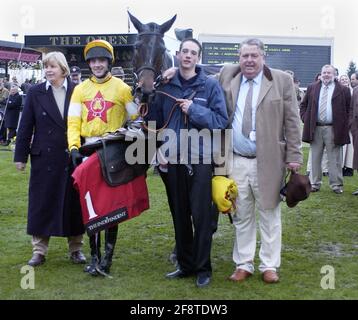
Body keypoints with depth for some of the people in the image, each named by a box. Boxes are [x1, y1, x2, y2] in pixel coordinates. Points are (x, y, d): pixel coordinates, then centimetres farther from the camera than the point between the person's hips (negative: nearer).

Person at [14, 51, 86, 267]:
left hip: (73, 157, -1)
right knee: (41, 203, 5)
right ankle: (39, 250, 15)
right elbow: (25, 126, 4)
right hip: (44, 158, 1)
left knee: (73, 202, 7)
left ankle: (76, 248, 20)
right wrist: (21, 156, 1)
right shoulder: (35, 93, 3)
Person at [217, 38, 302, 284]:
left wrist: (294, 157, -5)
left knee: (269, 215, 7)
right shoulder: (227, 75, 6)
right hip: (236, 161, 3)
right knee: (241, 216, 11)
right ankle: (243, 265, 22)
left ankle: (269, 266, 18)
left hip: (268, 161, -2)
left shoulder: (282, 80, -2)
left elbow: (292, 122, -2)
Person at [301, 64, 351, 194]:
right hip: (315, 128, 3)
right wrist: (306, 119, 5)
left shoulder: (343, 90, 3)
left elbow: (348, 109, 6)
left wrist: (343, 124, -2)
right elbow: (303, 105, 16)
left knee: (334, 159, 2)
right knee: (315, 158, 8)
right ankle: (315, 183, 16)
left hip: (333, 129, -2)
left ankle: (336, 184, 9)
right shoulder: (312, 88, 10)